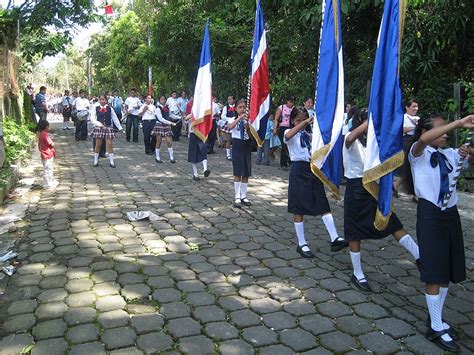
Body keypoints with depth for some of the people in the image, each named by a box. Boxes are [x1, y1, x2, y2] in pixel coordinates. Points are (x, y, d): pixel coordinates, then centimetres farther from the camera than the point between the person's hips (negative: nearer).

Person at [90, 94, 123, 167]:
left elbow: (115, 118, 8)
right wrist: (99, 124, -22)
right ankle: (95, 161, 17)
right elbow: (92, 119, -7)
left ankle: (111, 161, 7)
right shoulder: (95, 108, 0)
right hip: (99, 128, -1)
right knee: (98, 145, 4)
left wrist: (120, 127, 8)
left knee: (109, 144, -1)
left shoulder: (109, 108, 4)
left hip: (108, 128, 1)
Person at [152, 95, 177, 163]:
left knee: (169, 142, -2)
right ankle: (157, 157, 16)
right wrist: (170, 123, -17)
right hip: (159, 126, -5)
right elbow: (161, 119, -16)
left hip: (167, 126, 5)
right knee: (158, 142, 4)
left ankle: (171, 158, 3)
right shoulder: (158, 109, -10)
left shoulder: (167, 108, 9)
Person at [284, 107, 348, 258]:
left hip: (312, 169, 5)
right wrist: (304, 122, -31)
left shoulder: (309, 135, 16)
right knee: (298, 208, 1)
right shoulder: (289, 132, 0)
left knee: (323, 205, -1)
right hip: (299, 169, -5)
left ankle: (335, 239, -2)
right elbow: (288, 136, -28)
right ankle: (302, 244, 10)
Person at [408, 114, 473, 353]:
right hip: (430, 213, -6)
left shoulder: (450, 154, 9)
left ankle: (437, 319, 28)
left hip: (451, 213, 6)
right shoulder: (419, 153, -7)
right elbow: (424, 139, -29)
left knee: (448, 270, 12)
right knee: (434, 272, -3)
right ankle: (436, 328, 9)